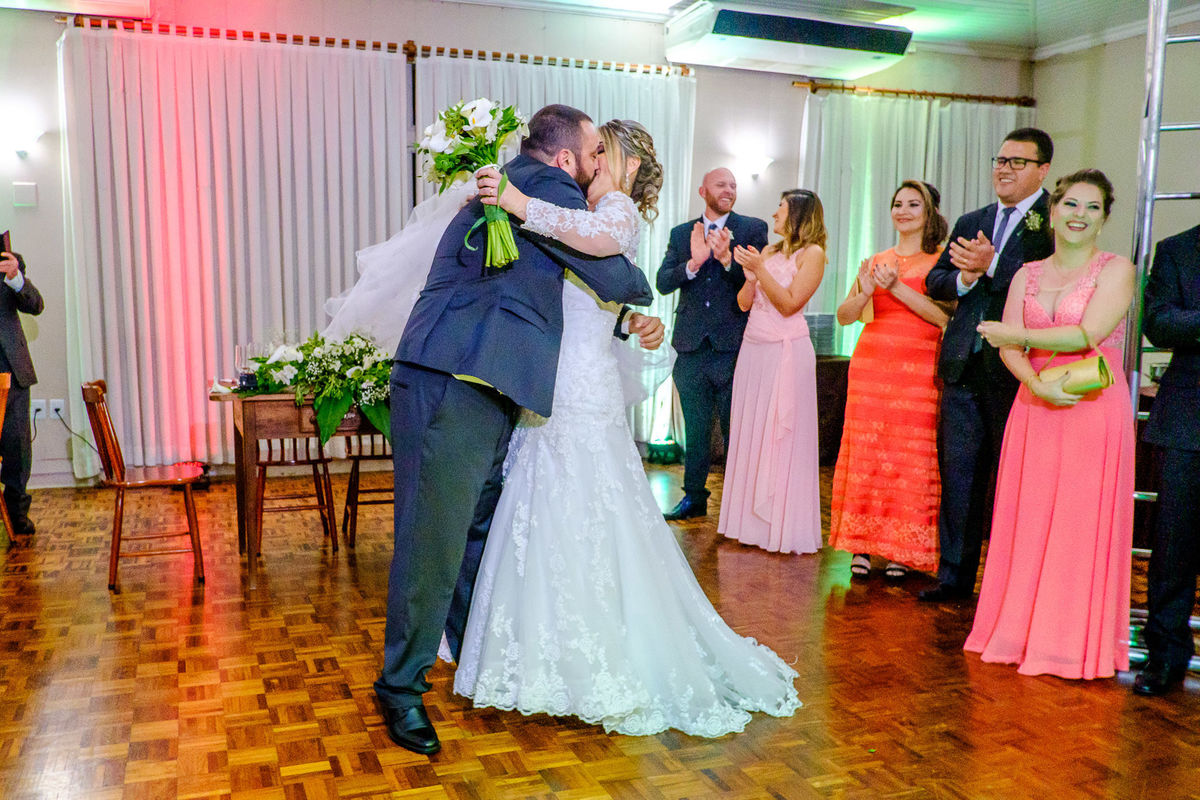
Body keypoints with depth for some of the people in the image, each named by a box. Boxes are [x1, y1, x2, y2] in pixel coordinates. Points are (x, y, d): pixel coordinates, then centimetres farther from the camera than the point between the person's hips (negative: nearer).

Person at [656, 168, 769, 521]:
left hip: (733, 345, -3)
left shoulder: (753, 229, 3)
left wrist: (727, 259, -25)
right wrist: (693, 263, -18)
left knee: (735, 427, 3)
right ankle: (694, 497, 24)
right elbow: (663, 282, 0)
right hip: (692, 346, 3)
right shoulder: (682, 234, 11)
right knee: (695, 429, 12)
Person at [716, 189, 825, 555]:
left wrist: (761, 270, -15)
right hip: (752, 349, 7)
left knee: (782, 440, -2)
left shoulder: (812, 253, -3)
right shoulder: (769, 251, 15)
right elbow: (744, 303, 12)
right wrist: (750, 275, -5)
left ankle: (783, 526, 7)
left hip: (786, 352, -7)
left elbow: (789, 304, -12)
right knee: (750, 435, 8)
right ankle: (753, 522, 18)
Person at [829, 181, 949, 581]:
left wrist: (897, 287, -17)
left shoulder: (942, 260, 3)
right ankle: (862, 545, 10)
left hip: (918, 370, -3)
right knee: (865, 451, 2)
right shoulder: (877, 261, 14)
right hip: (871, 364, 3)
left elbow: (946, 316, -12)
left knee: (911, 457, -2)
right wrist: (864, 293, -11)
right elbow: (844, 315, 10)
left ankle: (901, 551, 8)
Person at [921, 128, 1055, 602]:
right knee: (957, 473, 9)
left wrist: (991, 266, -19)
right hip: (964, 367, 6)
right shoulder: (971, 223, 17)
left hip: (1017, 369, -5)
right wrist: (964, 277, -7)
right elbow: (935, 282, 13)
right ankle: (955, 575, 19)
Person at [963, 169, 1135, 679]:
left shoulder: (1116, 270, -1)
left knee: (1081, 523, -1)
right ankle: (1020, 628, 18)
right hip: (1036, 408, 4)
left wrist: (1019, 336, -8)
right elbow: (1007, 348, 4)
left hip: (1094, 412, -4)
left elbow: (1087, 335, -15)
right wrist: (1037, 384, -14)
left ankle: (1075, 642, 12)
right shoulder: (1027, 275, 12)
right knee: (1028, 519, 6)